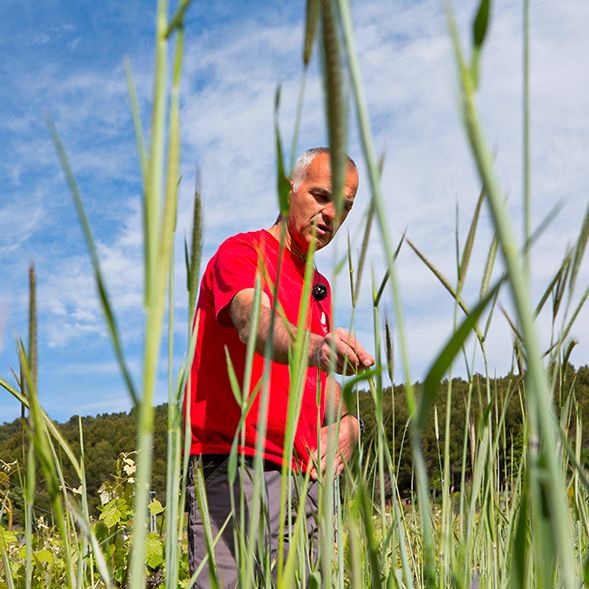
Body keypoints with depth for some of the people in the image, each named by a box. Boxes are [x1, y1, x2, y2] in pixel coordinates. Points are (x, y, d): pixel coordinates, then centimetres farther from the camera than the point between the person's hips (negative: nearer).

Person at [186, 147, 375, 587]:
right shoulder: (241, 253, -4)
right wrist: (316, 346, -47)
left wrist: (345, 423, -3)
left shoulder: (320, 287, 22)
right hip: (235, 471, -8)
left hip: (305, 477, 8)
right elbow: (254, 322, -26)